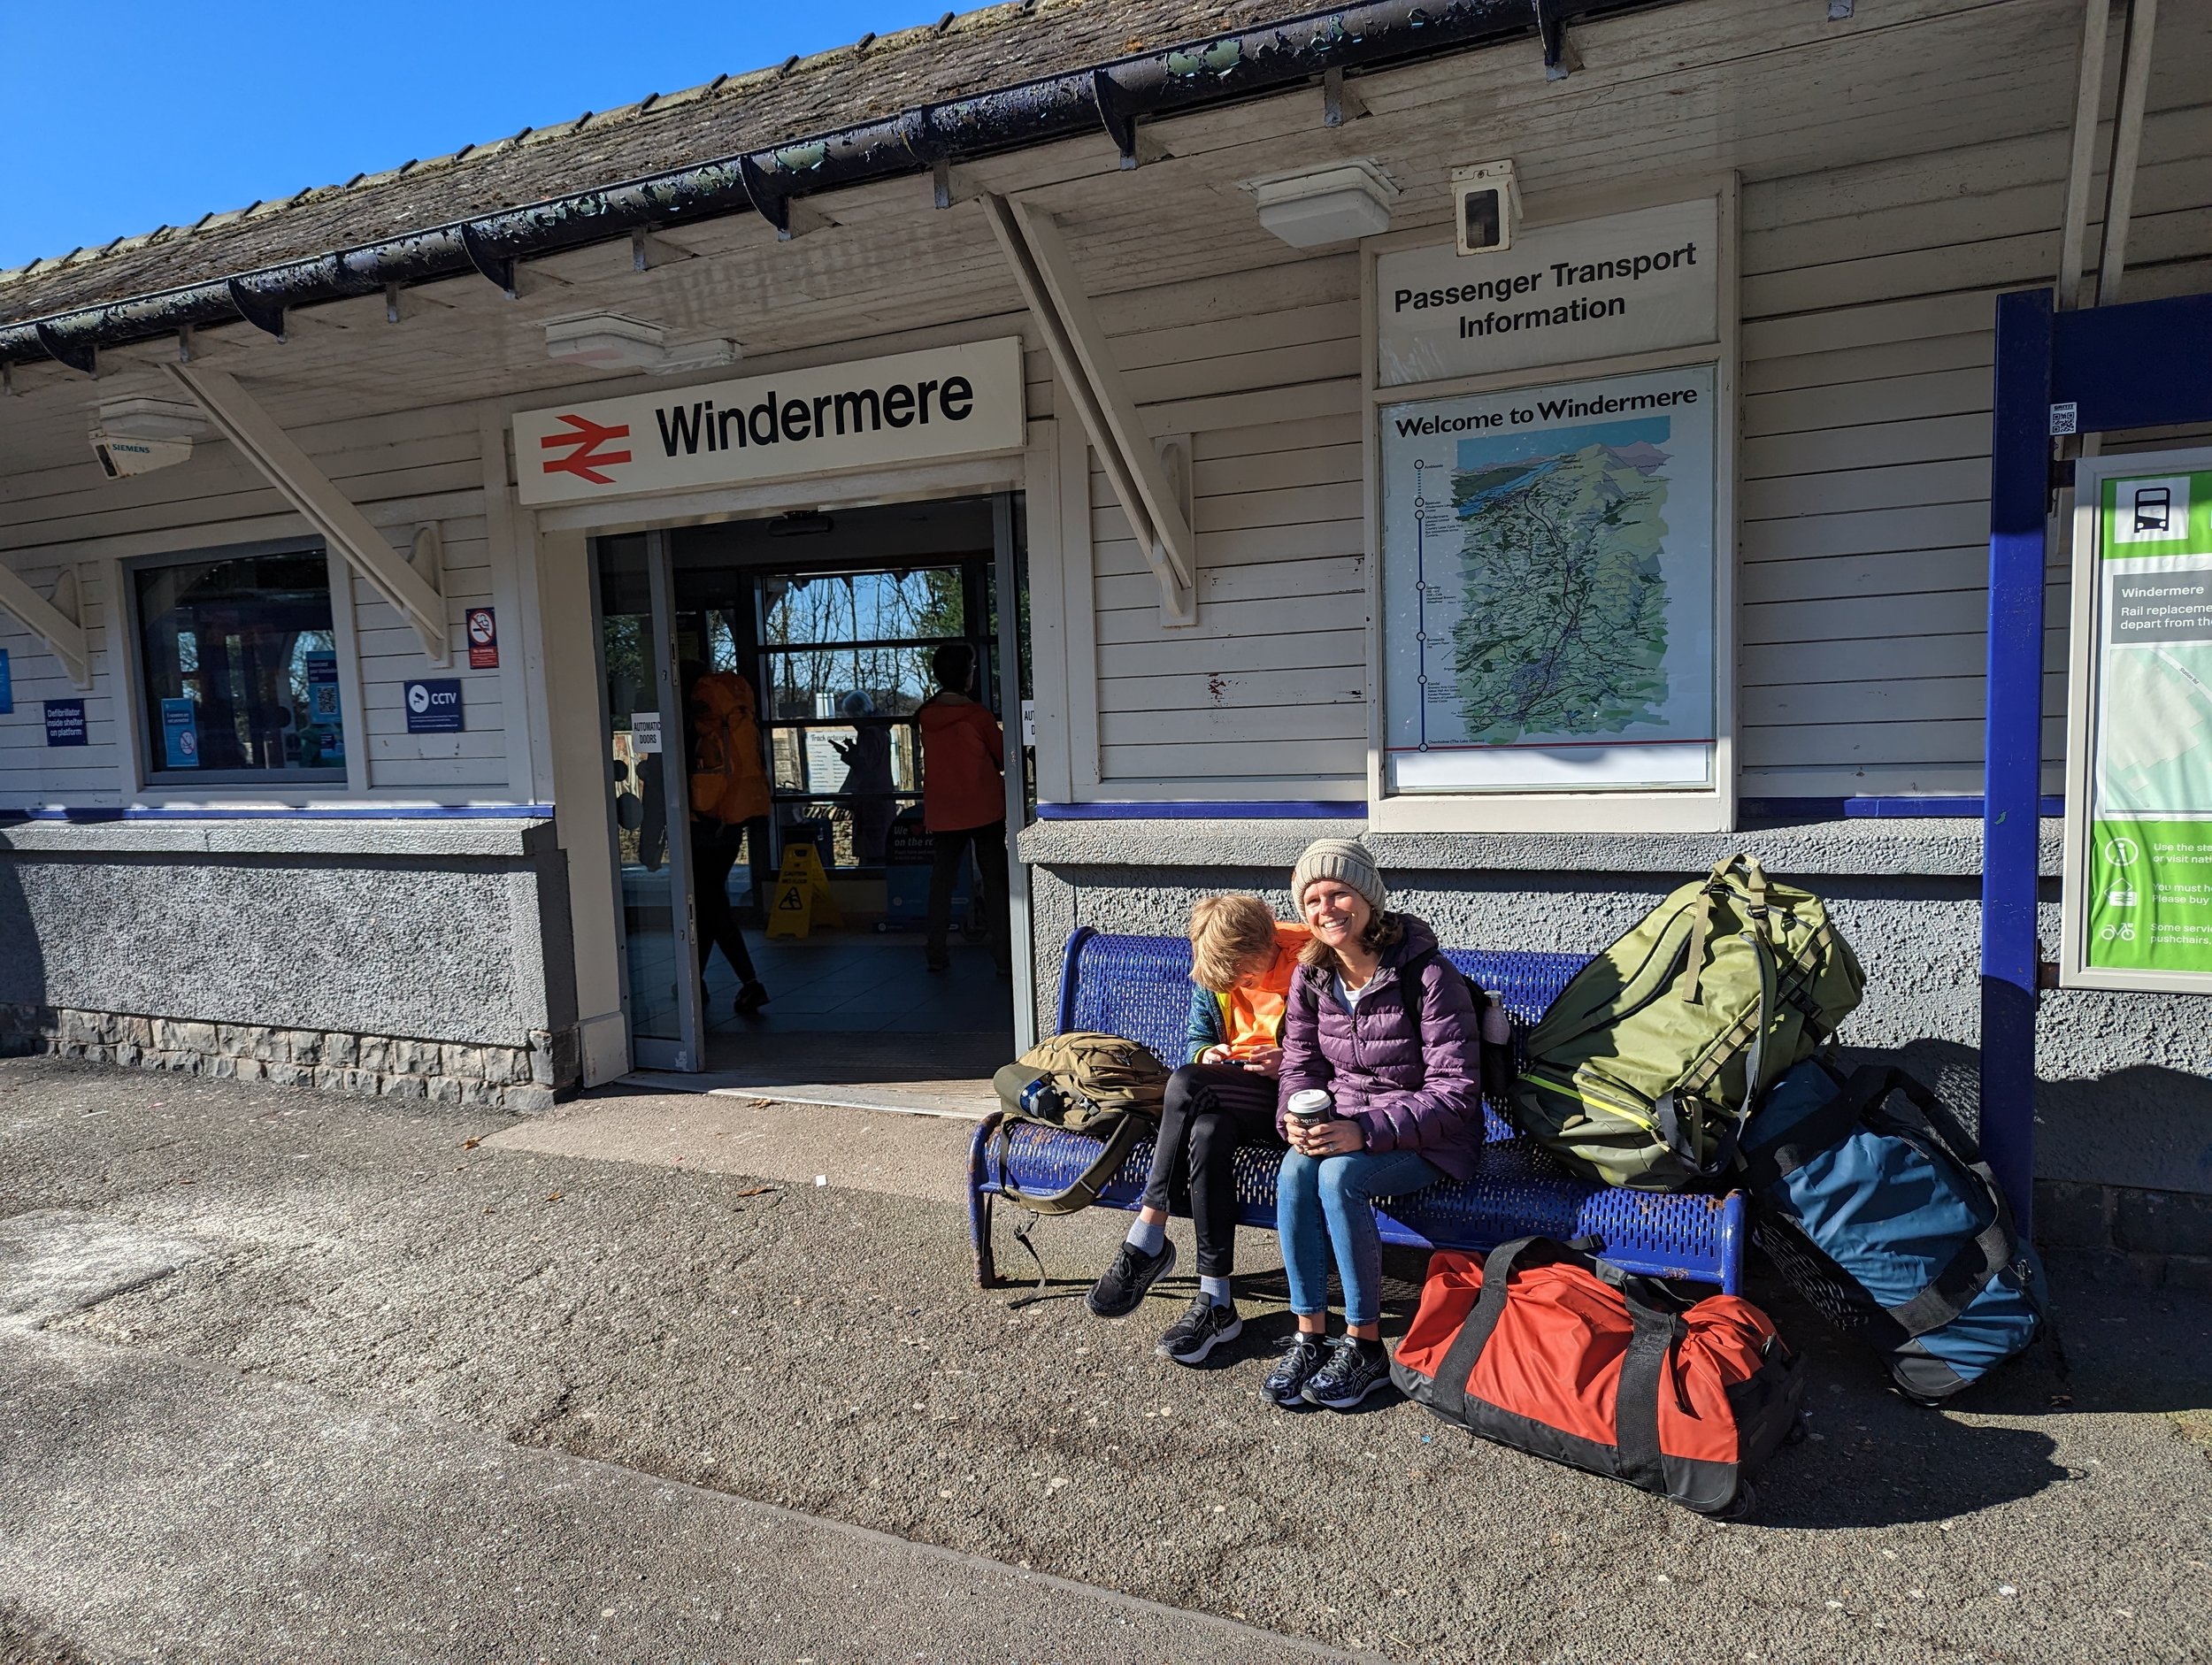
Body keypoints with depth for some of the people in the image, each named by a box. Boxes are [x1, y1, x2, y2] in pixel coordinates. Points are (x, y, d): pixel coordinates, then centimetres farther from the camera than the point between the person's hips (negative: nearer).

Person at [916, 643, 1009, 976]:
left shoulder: (926, 715, 1)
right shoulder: (976, 715, -12)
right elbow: (1003, 755, 1)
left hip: (942, 814, 4)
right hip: (983, 810, -4)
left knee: (941, 880, 10)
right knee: (995, 880, 2)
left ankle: (936, 954, 10)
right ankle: (1004, 957, 1)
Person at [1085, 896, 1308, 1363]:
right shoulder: (1211, 974, 7)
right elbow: (1198, 1040, 20)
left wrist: (1292, 1059, -20)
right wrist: (1207, 1055, -4)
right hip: (1237, 1101, 5)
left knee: (1185, 1085, -28)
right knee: (1207, 1134, -32)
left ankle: (1147, 1238, -17)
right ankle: (1215, 1301, -26)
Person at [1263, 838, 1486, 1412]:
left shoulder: (1428, 976, -18)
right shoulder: (1313, 976, 1)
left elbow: (1454, 1091, -20)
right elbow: (1301, 1062, 10)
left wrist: (1366, 1131, -30)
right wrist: (1297, 1117, -14)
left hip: (1429, 1140, -5)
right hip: (1344, 1124, 5)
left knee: (1339, 1175, -32)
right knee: (1295, 1169, -27)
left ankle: (1365, 1346, -16)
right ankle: (1310, 1336, -17)